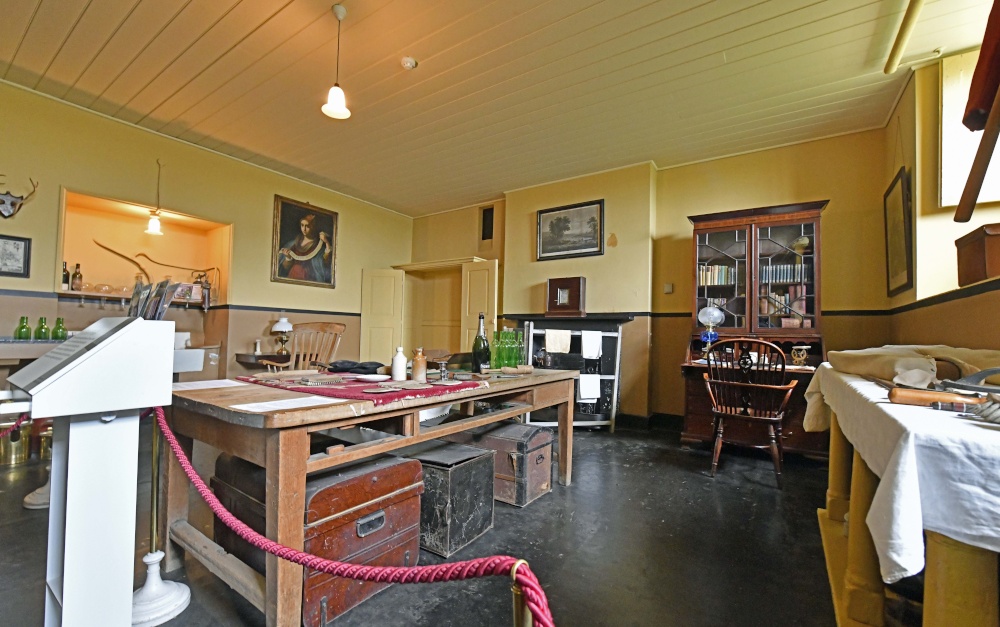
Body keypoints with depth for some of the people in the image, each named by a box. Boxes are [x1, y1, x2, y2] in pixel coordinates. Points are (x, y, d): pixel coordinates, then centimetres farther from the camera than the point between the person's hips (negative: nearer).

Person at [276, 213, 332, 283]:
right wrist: (288, 258, -7)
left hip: (310, 283, -4)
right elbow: (285, 268, 12)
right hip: (292, 280, 4)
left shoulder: (320, 245, 0)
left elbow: (326, 267, -16)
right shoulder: (293, 243, 12)